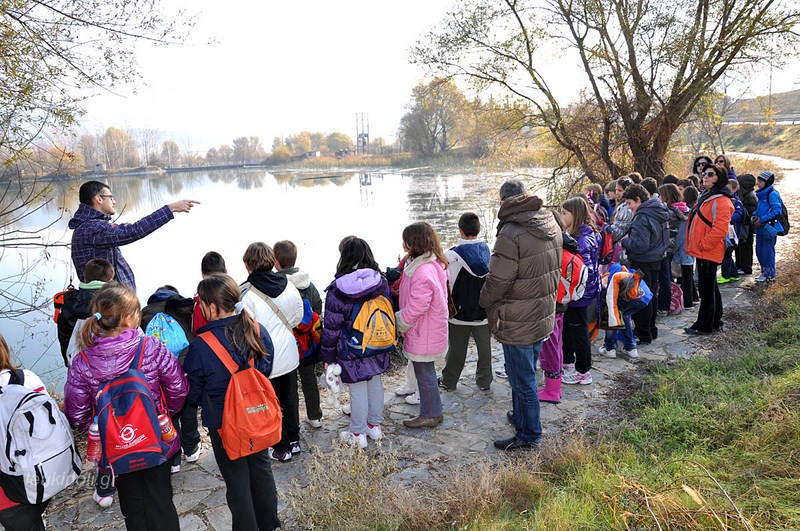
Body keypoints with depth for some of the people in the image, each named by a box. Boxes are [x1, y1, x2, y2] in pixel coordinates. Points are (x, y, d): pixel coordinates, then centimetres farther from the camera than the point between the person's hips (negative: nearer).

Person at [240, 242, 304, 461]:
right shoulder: (288, 285, -7)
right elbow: (298, 316, 5)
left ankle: (281, 449, 25)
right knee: (289, 400, 22)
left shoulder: (246, 294, -23)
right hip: (289, 356, 5)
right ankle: (294, 441, 37)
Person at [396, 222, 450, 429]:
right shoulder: (435, 264, 6)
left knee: (424, 373, 4)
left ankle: (431, 415, 19)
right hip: (428, 332, 10)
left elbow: (417, 307, -27)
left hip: (424, 335, -10)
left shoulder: (423, 272, -27)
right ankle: (431, 410, 33)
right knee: (425, 371, 20)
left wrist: (400, 324, -12)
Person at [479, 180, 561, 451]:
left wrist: (485, 301, -1)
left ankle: (528, 435, 20)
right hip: (544, 315, 9)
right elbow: (556, 271, 12)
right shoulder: (551, 225, 3)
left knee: (522, 380, 6)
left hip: (517, 324, -9)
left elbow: (498, 280, -21)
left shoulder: (511, 234, -25)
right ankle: (521, 417, 41)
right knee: (525, 374, 24)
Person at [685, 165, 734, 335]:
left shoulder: (721, 201, -15)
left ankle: (704, 326, 8)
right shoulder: (705, 197, 16)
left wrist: (703, 244, -17)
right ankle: (715, 321, 29)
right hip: (702, 251, 10)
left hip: (709, 252, -10)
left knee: (706, 289, -2)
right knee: (710, 287, 18)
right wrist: (694, 244, 15)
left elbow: (720, 230, -24)